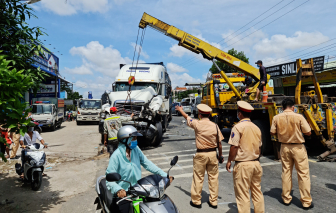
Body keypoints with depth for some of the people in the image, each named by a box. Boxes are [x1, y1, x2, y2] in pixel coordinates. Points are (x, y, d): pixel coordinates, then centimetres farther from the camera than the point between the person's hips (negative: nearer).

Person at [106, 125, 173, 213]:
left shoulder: (136, 149, -1)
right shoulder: (116, 156, -18)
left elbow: (147, 163, 0)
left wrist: (164, 175, -6)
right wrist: (118, 190, -38)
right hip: (122, 195, -5)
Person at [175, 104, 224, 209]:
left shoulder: (197, 124, -10)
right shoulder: (215, 126, -4)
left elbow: (186, 117, 9)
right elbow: (219, 143, 0)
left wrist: (180, 109, 28)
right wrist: (220, 155, 14)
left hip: (201, 154, -3)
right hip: (213, 154, 3)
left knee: (198, 178, 9)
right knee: (213, 177, 13)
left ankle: (196, 201, 22)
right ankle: (213, 201, 24)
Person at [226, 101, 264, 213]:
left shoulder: (238, 127, -13)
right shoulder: (256, 128, 7)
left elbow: (234, 147, -17)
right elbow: (259, 147, 13)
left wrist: (229, 161, -5)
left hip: (243, 164, -7)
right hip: (256, 163, 7)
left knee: (243, 194, 3)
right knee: (257, 191, 19)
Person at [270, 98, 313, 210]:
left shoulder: (276, 118, -6)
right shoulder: (299, 117, -14)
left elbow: (272, 132, 1)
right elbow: (308, 132, -10)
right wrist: (298, 129, 8)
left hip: (284, 147, 3)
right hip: (298, 147, -3)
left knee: (286, 172, 14)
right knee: (303, 174, 7)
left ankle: (286, 198, 24)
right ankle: (306, 202, 15)